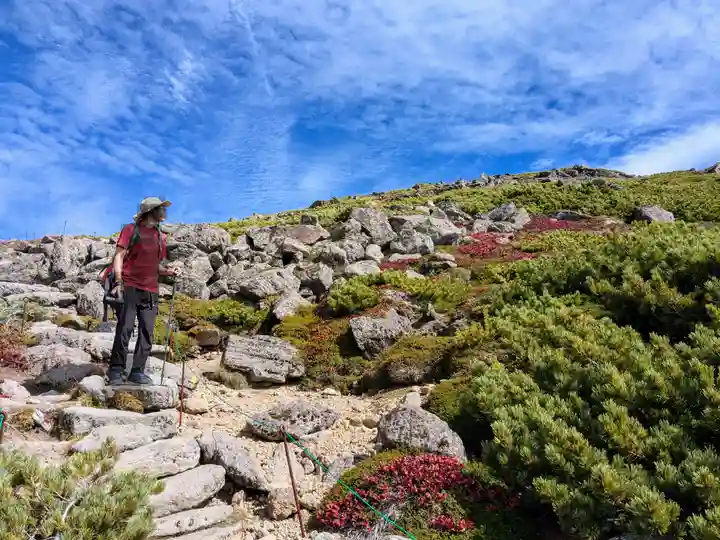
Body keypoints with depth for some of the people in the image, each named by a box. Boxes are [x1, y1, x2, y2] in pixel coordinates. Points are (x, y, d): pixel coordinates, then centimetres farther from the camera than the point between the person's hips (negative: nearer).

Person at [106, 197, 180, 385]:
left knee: (147, 333, 1)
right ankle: (116, 370, -6)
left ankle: (137, 372, 6)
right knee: (125, 329, -12)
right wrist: (119, 282, -17)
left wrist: (168, 271, 3)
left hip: (150, 291, 5)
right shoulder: (131, 229, 3)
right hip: (129, 287, -5)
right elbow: (119, 256, -4)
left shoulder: (161, 237, 18)